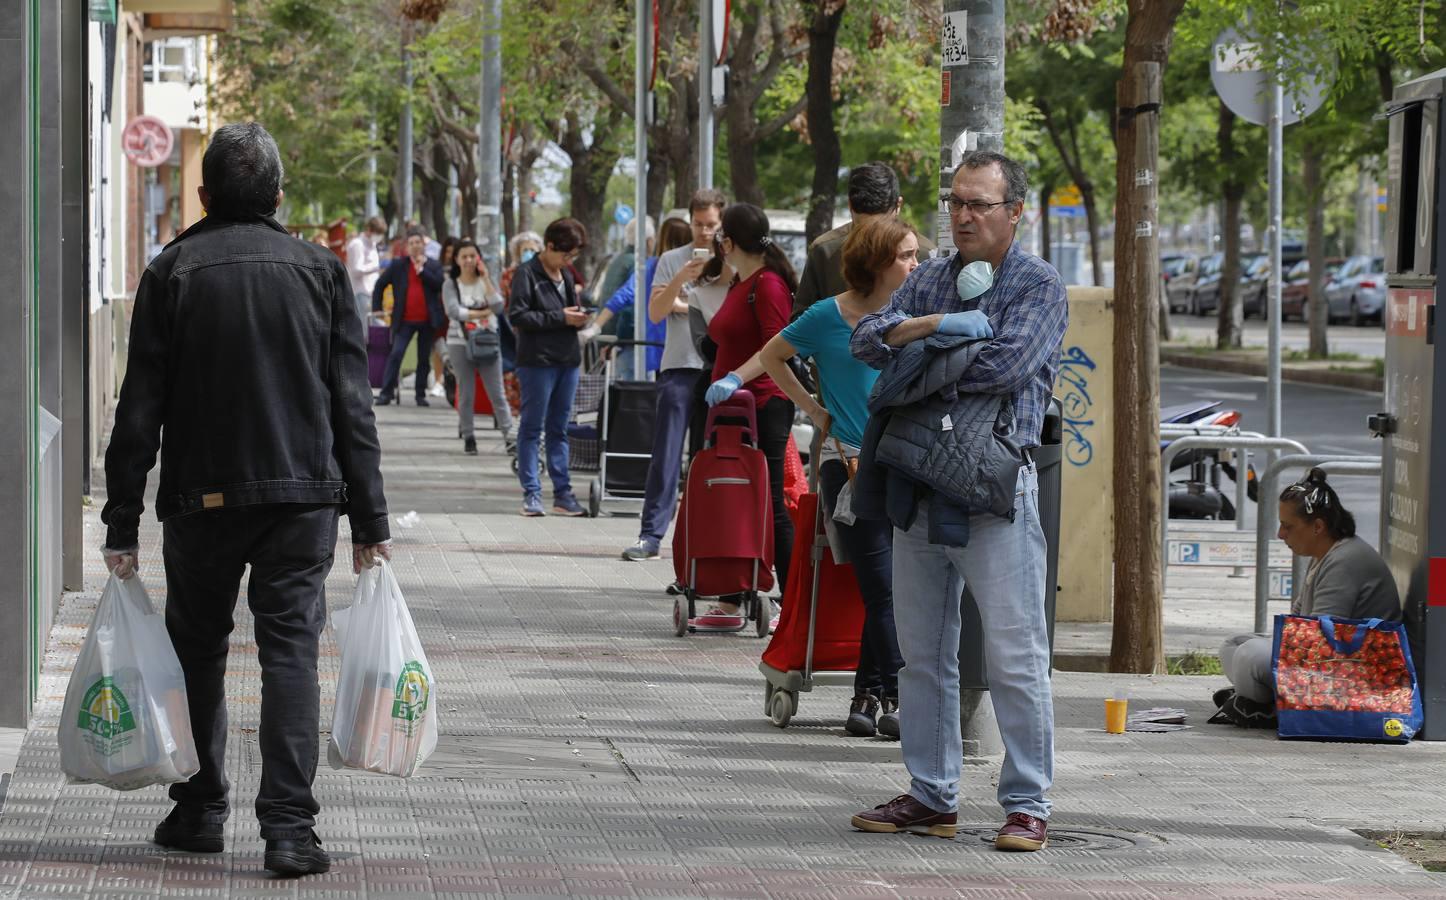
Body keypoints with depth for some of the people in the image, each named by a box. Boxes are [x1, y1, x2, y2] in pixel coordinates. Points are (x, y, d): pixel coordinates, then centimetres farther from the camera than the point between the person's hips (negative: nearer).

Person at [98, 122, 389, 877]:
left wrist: (123, 518, 1)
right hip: (303, 495, 0)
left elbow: (141, 407, -3)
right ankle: (289, 827, -9)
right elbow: (352, 403, 2)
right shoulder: (319, 271, 3)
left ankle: (200, 813, 21)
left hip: (201, 500, 0)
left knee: (197, 650, 15)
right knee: (291, 650, 0)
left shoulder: (172, 271, -1)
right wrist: (369, 517, 5)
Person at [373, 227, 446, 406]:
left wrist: (421, 270, -10)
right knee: (396, 354, -11)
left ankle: (421, 395, 16)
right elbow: (379, 285, 10)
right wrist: (377, 309, 2)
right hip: (405, 320, -1)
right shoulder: (398, 265, 6)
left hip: (427, 320, 1)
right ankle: (387, 392, -10)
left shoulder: (434, 266, 7)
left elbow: (440, 285, -10)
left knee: (424, 358, 7)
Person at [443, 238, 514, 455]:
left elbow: (499, 307, -10)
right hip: (460, 343, 0)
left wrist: (486, 279, -11)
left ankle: (509, 435, -5)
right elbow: (453, 311, -14)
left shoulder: (487, 282, 7)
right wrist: (484, 313, -12)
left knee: (497, 393, -4)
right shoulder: (451, 285, 3)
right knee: (466, 394, 4)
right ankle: (468, 437, 12)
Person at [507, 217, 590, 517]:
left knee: (559, 428, 10)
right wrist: (561, 318, -16)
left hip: (567, 360, 7)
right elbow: (517, 315, -15)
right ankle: (531, 493, 1)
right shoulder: (527, 273, -7)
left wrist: (578, 317, 2)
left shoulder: (566, 275, 16)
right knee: (532, 428, -1)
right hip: (537, 360, -7)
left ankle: (562, 492, 12)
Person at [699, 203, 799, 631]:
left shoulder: (767, 284, -12)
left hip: (763, 406, -10)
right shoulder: (739, 285, 17)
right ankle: (729, 605, 11)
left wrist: (737, 379, -29)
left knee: (769, 506, -7)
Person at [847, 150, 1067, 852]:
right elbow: (866, 340, 4)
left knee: (1015, 656, -7)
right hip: (920, 486, 6)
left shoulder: (1039, 286, -2)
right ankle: (931, 796, 19)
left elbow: (1006, 365, -17)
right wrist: (936, 324, -13)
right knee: (921, 652, 10)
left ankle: (1027, 805, -1)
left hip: (996, 486, -6)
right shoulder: (931, 279, 16)